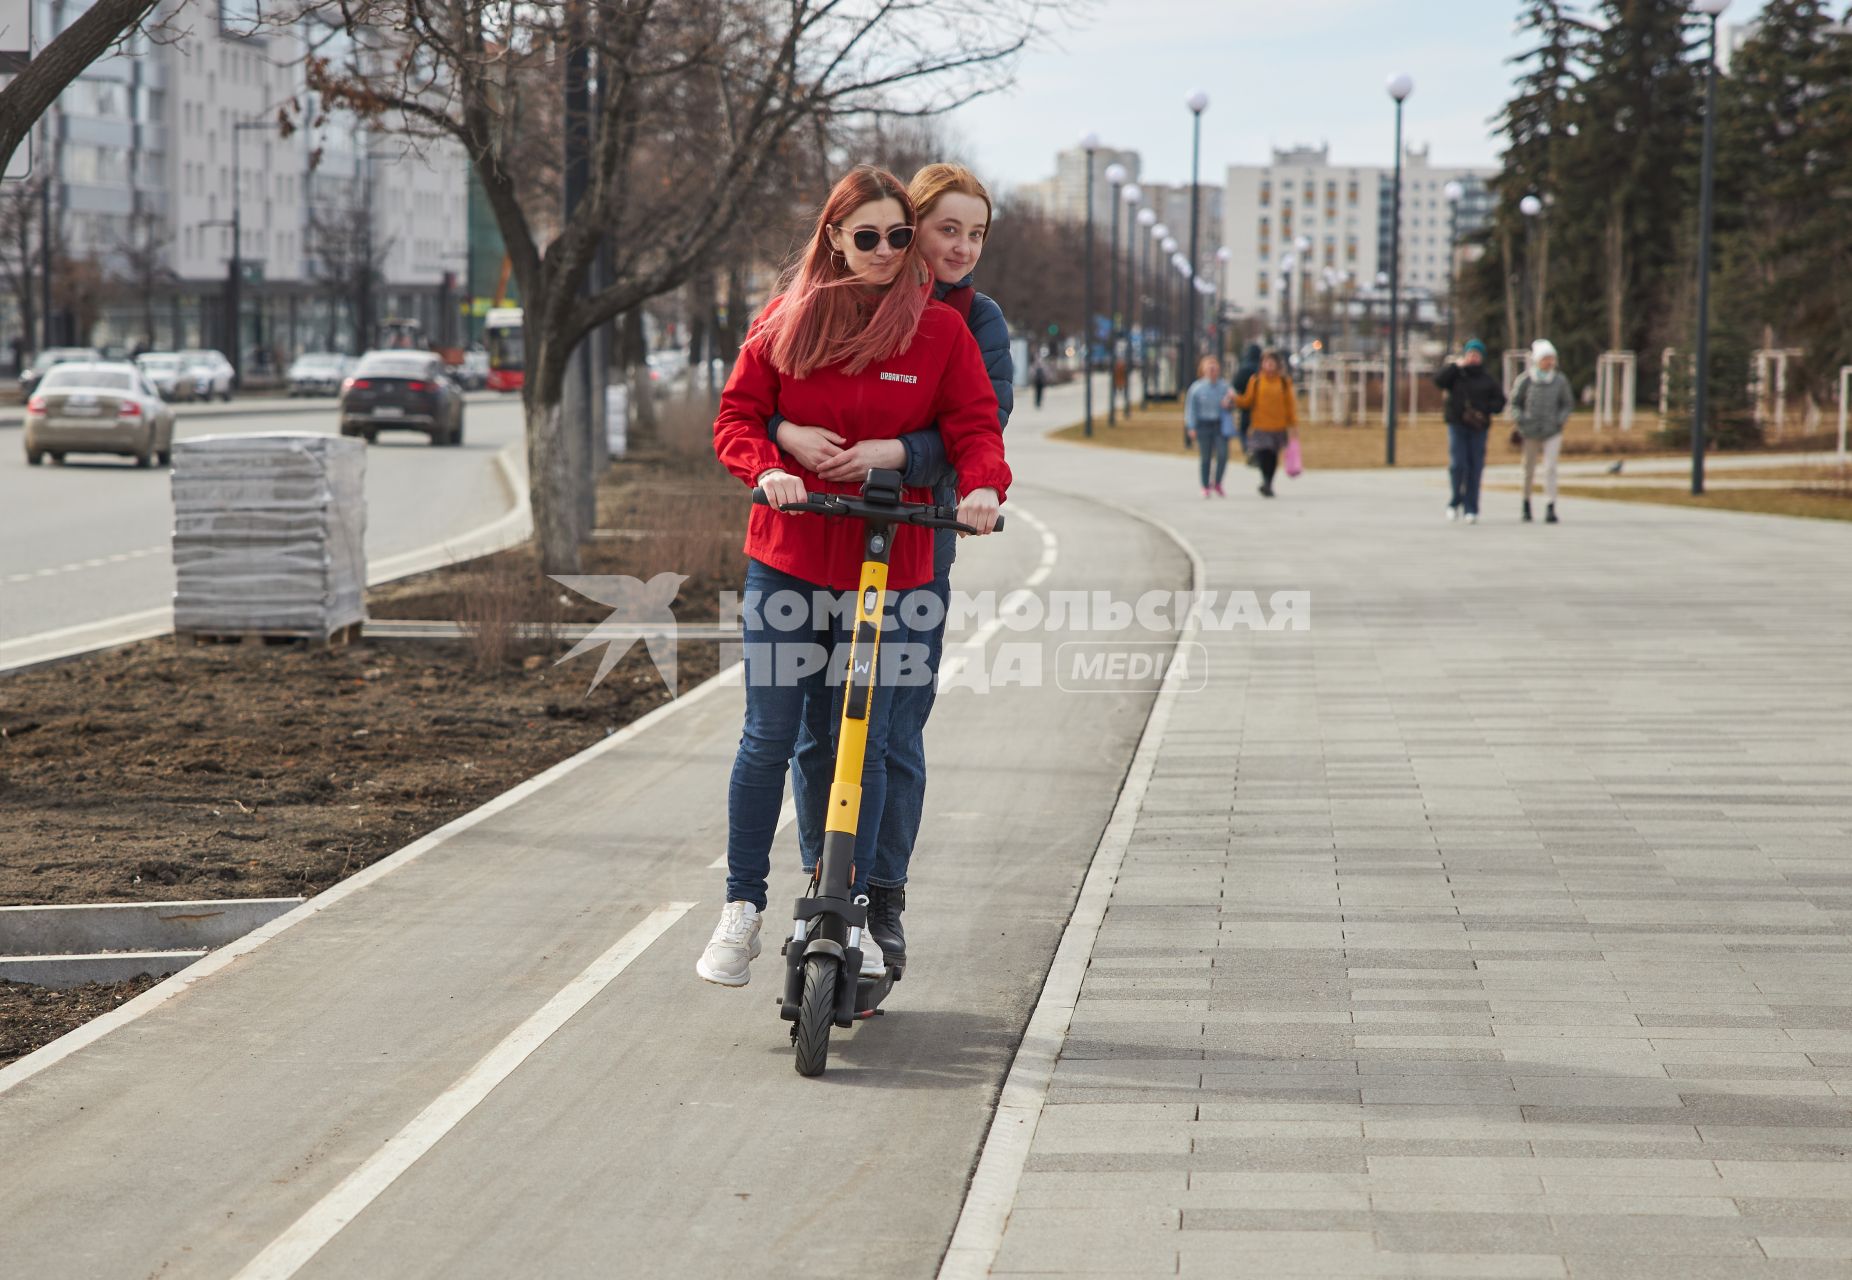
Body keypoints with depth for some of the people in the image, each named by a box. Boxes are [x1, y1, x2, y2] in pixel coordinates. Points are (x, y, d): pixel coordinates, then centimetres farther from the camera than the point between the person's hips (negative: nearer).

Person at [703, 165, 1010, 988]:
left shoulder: (940, 330, 3)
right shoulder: (786, 320, 4)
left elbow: (975, 426, -1)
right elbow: (736, 418, 5)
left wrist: (983, 483, -22)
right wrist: (768, 469, -15)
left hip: (891, 564, 0)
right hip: (788, 557, 0)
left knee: (867, 747, 3)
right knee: (768, 737, -2)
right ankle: (741, 911, 10)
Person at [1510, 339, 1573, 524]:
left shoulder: (1560, 381, -2)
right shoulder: (1525, 380, -5)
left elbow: (1568, 404, 9)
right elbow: (1514, 403, 4)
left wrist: (1560, 420, -7)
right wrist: (1520, 420, -11)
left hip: (1552, 433, 0)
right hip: (1530, 432, 0)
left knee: (1550, 468, -12)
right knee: (1528, 470, 11)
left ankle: (1550, 510, -15)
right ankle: (1526, 504, 31)